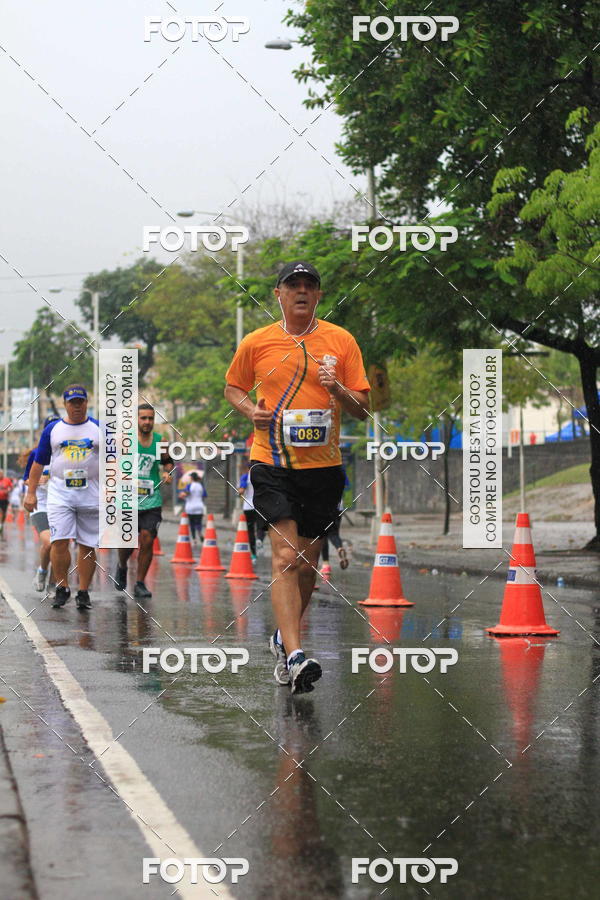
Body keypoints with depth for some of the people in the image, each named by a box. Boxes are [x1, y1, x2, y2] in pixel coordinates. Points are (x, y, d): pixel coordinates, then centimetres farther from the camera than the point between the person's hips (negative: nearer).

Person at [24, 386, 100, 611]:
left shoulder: (99, 429, 8)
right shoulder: (52, 429, 9)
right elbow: (39, 463, 11)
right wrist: (31, 492, 3)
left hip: (91, 494, 0)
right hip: (59, 491, 0)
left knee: (87, 546, 2)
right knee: (59, 542, -12)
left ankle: (83, 592, 9)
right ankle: (62, 588, 0)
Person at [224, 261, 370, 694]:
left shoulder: (341, 341, 4)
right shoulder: (256, 342, 4)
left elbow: (363, 409, 5)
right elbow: (233, 386, 20)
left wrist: (337, 389, -16)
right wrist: (250, 409, 0)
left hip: (323, 466, 2)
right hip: (272, 463, -2)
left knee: (309, 561, 10)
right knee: (285, 555, -15)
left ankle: (284, 637, 33)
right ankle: (294, 655, -22)